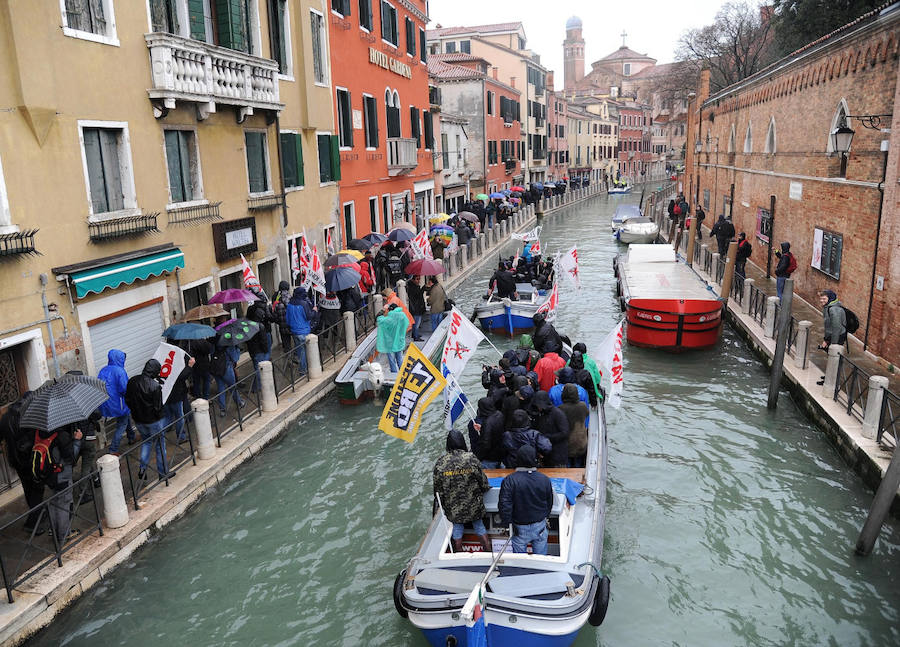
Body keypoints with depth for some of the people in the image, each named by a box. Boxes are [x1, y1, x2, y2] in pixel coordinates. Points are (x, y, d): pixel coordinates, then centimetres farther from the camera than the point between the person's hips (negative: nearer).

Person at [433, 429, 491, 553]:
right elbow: (483, 482, -8)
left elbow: (437, 488, -4)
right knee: (480, 529, 20)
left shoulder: (441, 463, -14)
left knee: (457, 534, 17)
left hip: (452, 508, 0)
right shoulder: (471, 458, -17)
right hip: (474, 506, 0)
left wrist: (442, 504, 13)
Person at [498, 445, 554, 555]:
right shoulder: (544, 480, -9)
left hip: (520, 528, -2)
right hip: (540, 527, 2)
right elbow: (549, 503, 4)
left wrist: (507, 523, -6)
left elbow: (504, 506, -20)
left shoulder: (509, 481, -19)